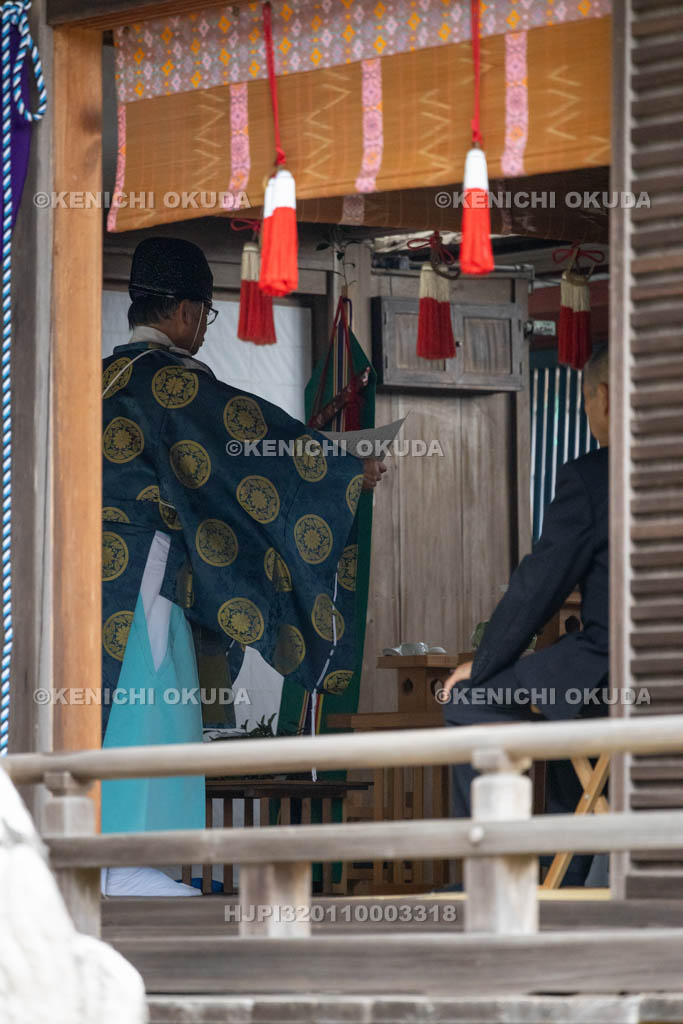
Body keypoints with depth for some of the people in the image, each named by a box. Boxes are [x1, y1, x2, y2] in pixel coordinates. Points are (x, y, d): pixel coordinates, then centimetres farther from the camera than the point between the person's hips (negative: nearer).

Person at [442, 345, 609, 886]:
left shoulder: (590, 476, -10)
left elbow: (540, 582, -8)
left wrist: (484, 665, 4)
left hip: (610, 664, -7)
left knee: (469, 702, 8)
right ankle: (568, 884, 31)